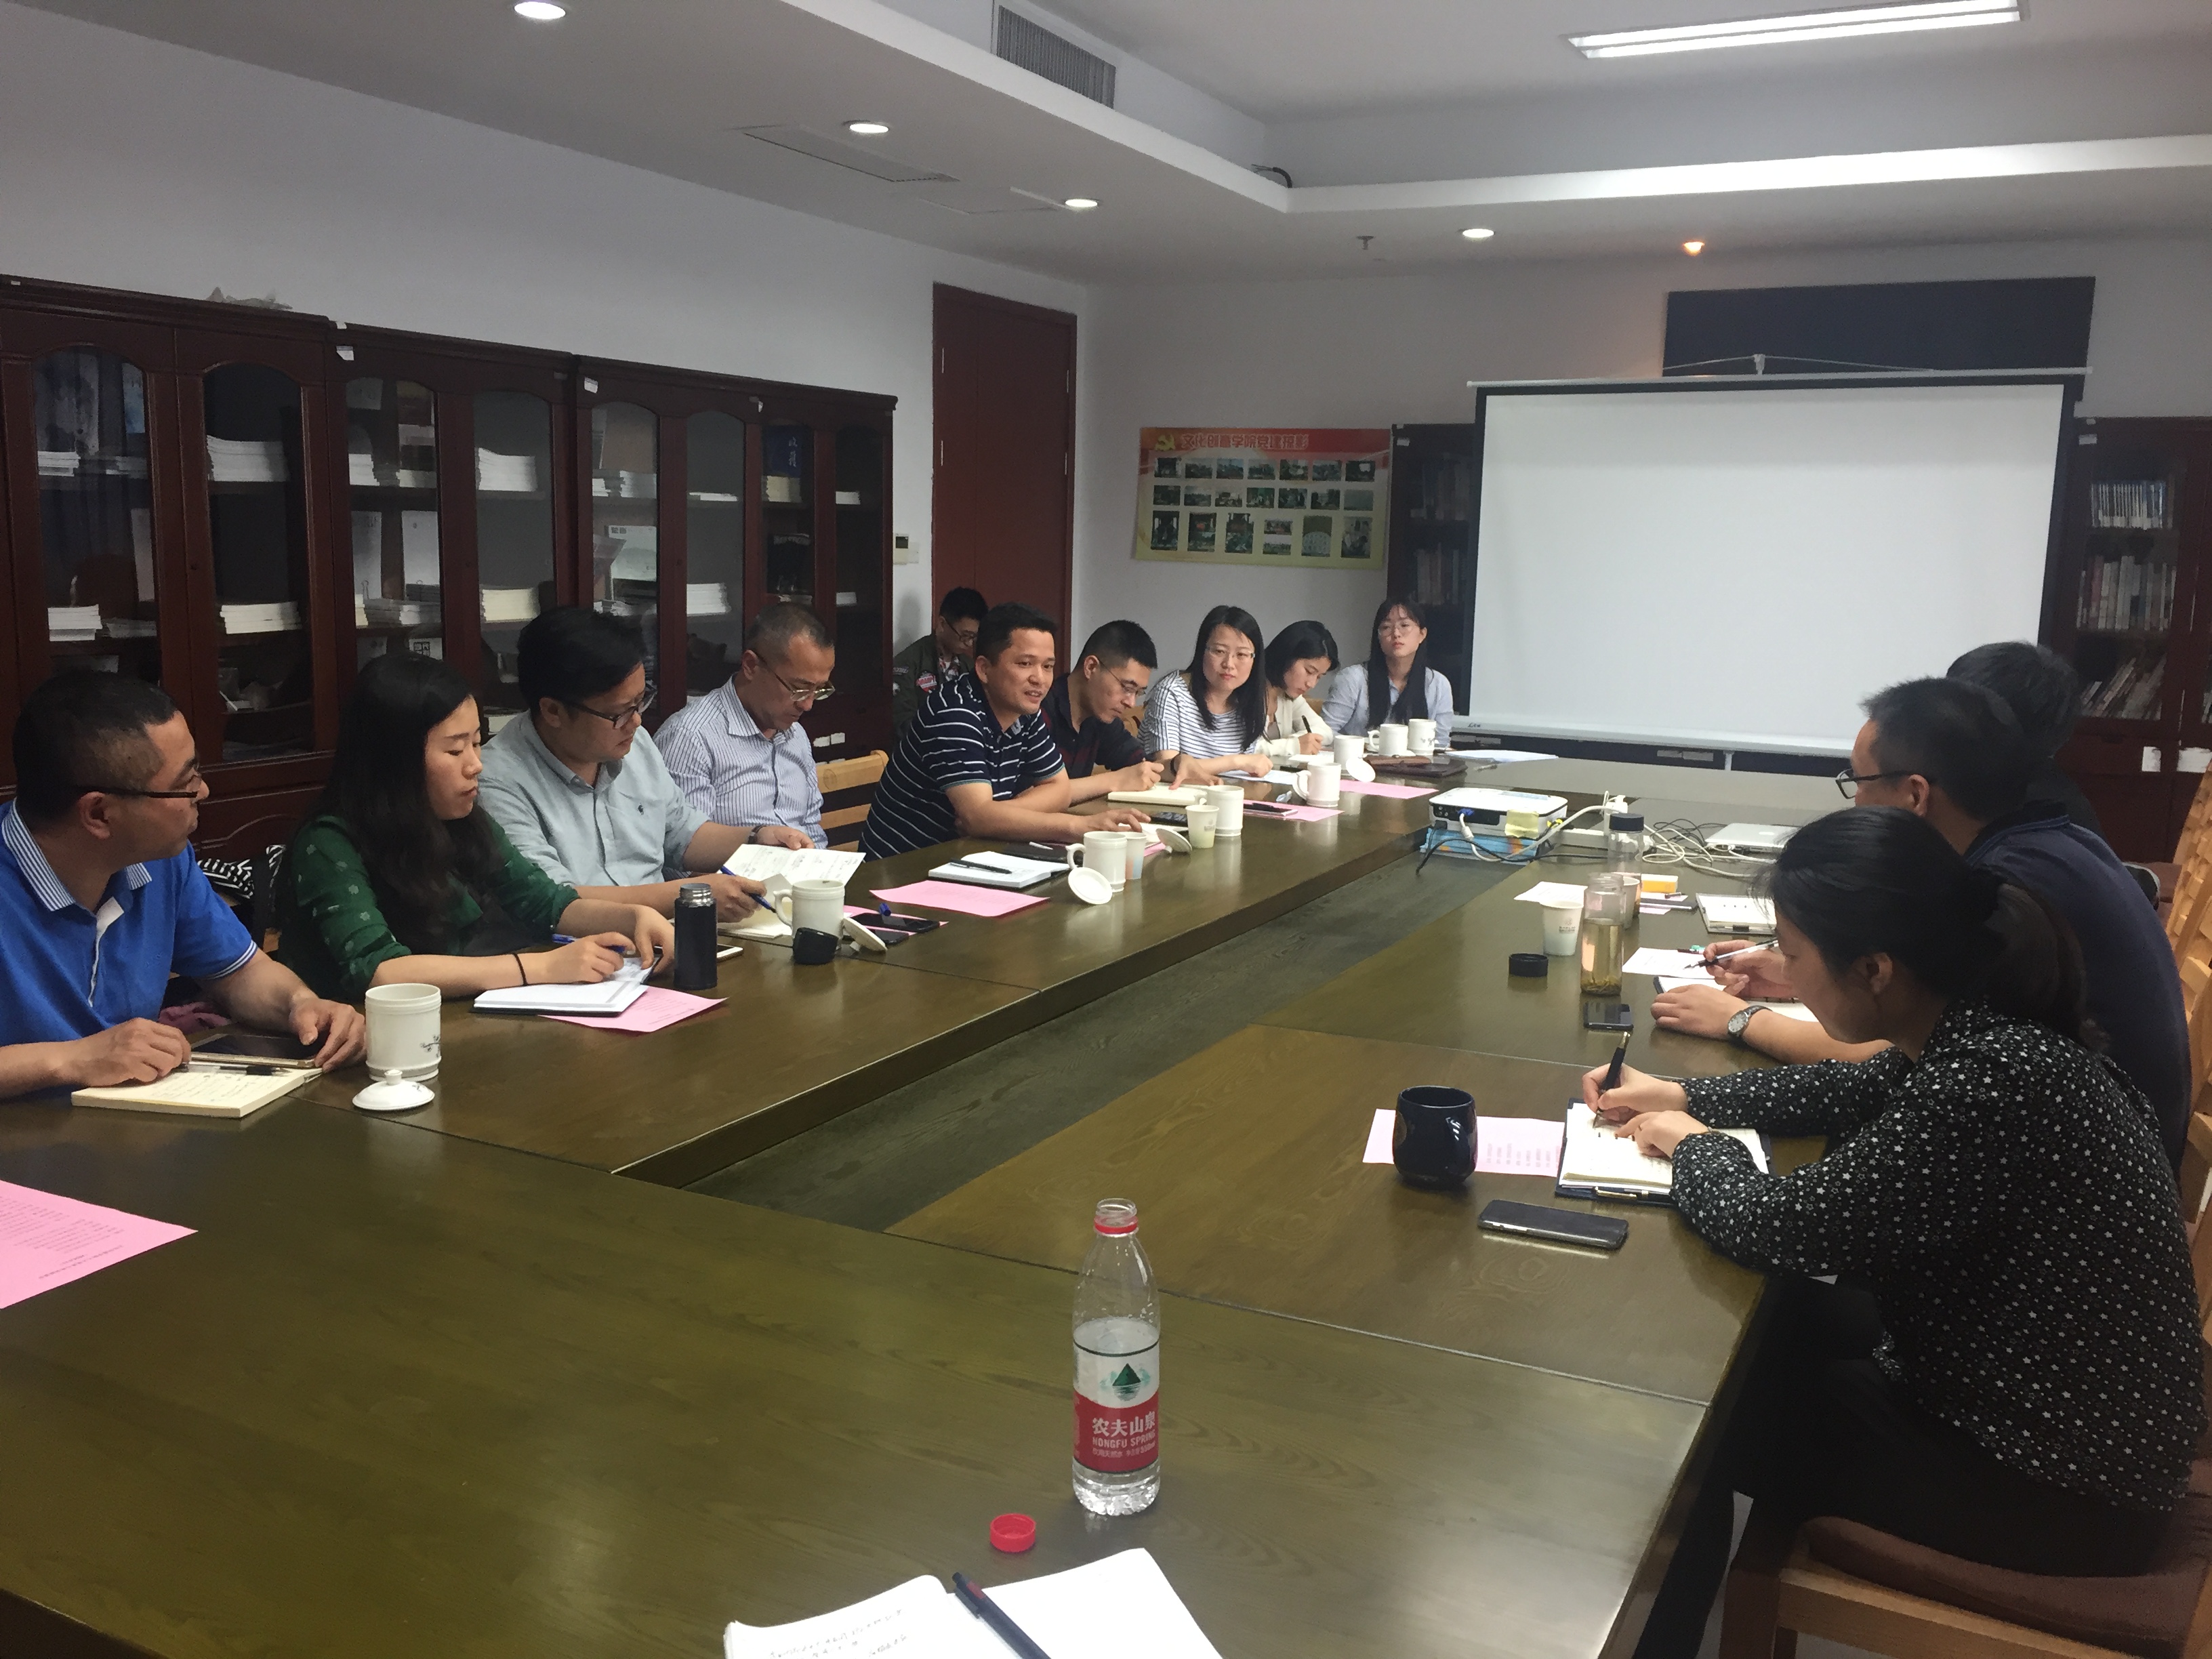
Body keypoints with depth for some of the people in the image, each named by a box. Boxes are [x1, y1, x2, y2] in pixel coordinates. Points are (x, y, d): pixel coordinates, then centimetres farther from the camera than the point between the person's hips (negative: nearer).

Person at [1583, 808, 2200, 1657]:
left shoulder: (1984, 1088, -35)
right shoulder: (1985, 1020, -7)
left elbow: (1772, 1225, -26)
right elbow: (1862, 1090, 14)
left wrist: (1692, 1142, -6)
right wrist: (1685, 1095, 8)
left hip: (2056, 1487, -8)